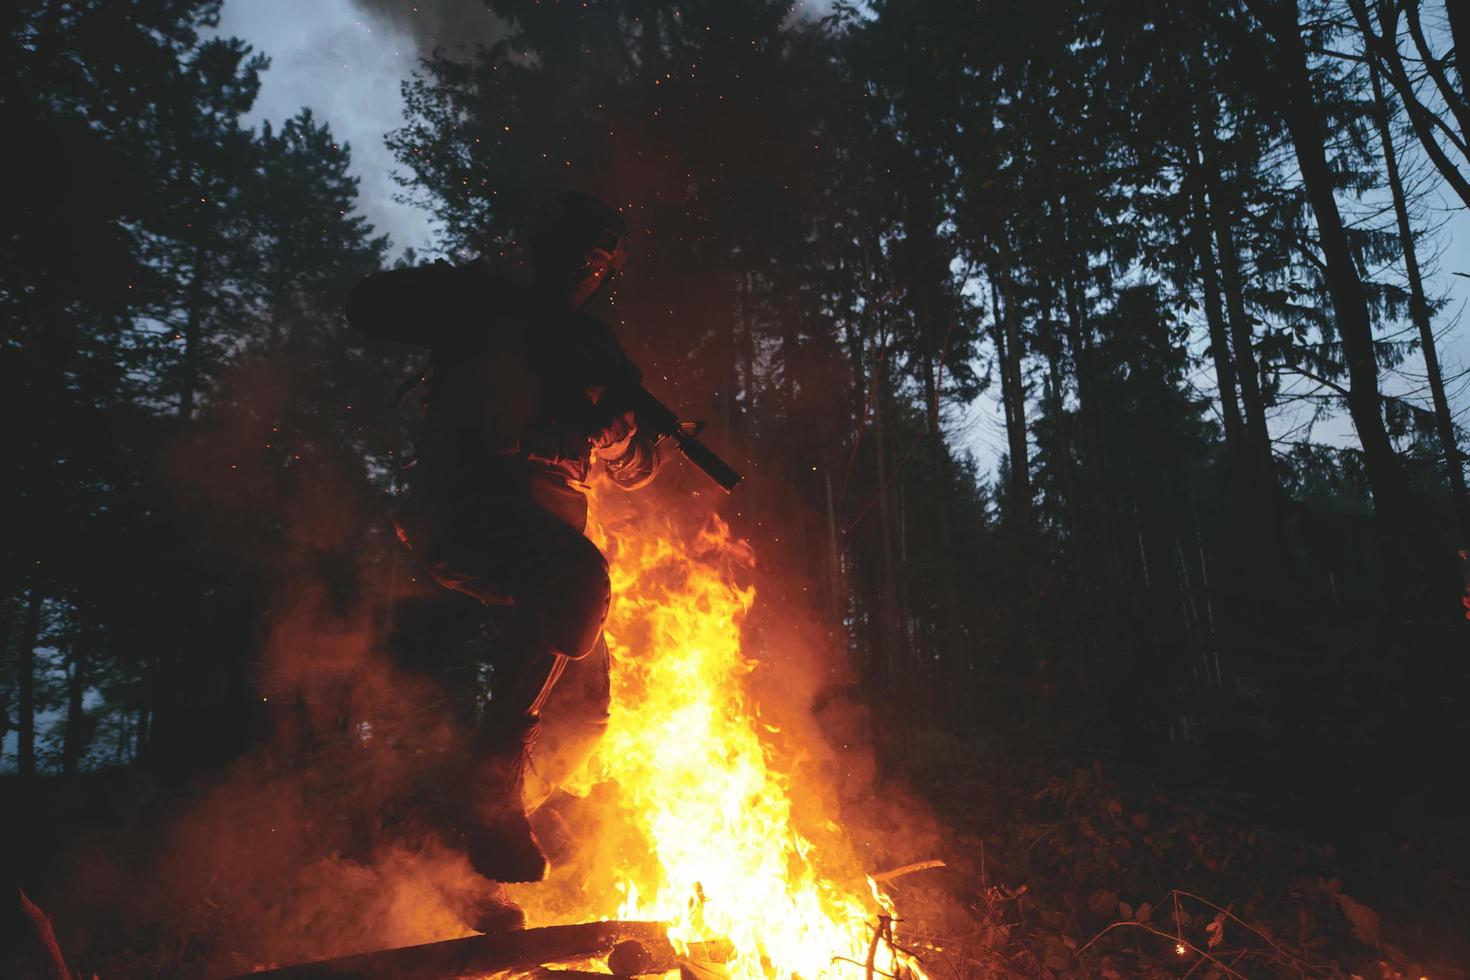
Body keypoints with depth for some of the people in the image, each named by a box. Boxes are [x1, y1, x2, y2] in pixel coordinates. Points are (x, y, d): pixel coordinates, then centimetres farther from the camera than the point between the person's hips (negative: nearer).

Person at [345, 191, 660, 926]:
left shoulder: (588, 345, 19)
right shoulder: (486, 304, 7)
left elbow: (631, 471, 15)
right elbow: (369, 305, -6)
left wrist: (617, 420, -9)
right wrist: (489, 292, -10)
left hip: (547, 517, 7)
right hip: (463, 500, -7)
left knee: (586, 700, 1)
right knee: (578, 581, -35)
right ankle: (485, 781, -28)